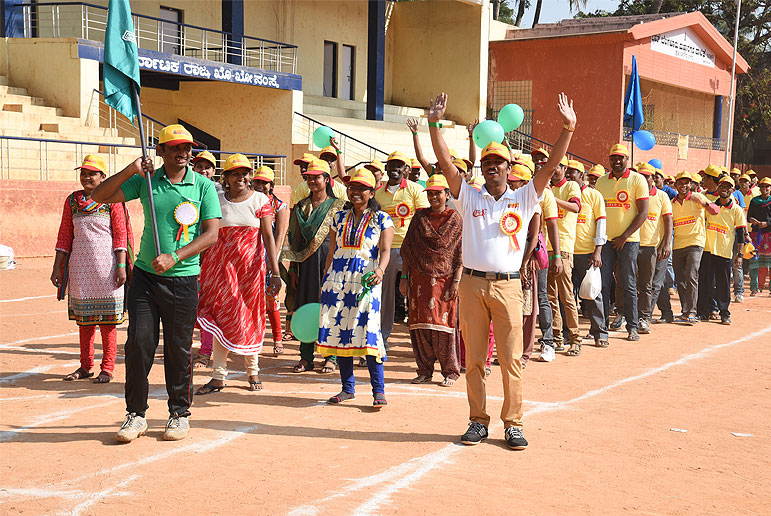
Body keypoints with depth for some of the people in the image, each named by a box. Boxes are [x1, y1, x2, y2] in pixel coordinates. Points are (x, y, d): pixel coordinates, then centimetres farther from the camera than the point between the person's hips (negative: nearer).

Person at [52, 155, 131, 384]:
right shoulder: (72, 200, 11)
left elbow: (120, 234, -5)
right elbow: (64, 236, 12)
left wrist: (121, 266, -12)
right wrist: (57, 266, 8)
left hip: (106, 264, -4)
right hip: (79, 265, 4)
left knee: (107, 317, -1)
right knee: (84, 317, 10)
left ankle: (107, 368, 5)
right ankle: (85, 366, 19)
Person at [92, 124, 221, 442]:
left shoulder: (203, 187, -1)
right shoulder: (145, 180, 5)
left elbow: (211, 234, -7)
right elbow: (100, 196, 1)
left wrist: (174, 257, -17)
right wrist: (130, 171, -12)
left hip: (183, 278, -1)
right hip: (145, 275, 2)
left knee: (178, 348, 4)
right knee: (139, 344, -1)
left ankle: (179, 413, 19)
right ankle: (136, 414, 12)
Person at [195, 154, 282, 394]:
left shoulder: (260, 200, 0)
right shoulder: (216, 201, 4)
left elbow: (269, 237, -5)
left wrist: (275, 272, -11)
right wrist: (199, 268, 5)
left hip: (250, 265, -1)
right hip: (222, 264, 1)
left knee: (250, 317, 7)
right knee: (221, 316, -2)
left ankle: (252, 370, 25)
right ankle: (219, 376, 2)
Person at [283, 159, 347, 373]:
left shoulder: (338, 206, 2)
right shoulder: (300, 207, 13)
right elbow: (295, 239, 14)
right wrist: (293, 269, 9)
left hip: (330, 259, -3)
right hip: (305, 260, 4)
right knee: (305, 307, 2)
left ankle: (331, 357, 7)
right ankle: (306, 357, 9)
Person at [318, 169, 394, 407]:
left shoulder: (382, 219, 3)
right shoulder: (339, 217, 15)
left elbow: (385, 250, -8)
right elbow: (331, 252, 18)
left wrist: (380, 270, -27)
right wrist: (324, 282, 15)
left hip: (366, 280, -4)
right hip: (338, 279, 4)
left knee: (368, 331, -14)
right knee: (339, 329, 2)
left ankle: (379, 390, -7)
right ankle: (347, 387, 13)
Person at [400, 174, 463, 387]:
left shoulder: (456, 219, 2)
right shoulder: (419, 217, 11)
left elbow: (460, 255, -1)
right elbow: (407, 249, 11)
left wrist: (456, 281, -9)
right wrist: (404, 277, 5)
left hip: (444, 279, -3)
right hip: (419, 279, 3)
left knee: (443, 322, -4)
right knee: (420, 323, 2)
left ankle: (450, 371, 7)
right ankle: (424, 370, 12)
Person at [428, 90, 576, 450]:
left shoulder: (523, 199, 10)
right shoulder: (469, 197, 11)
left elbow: (550, 166, 1)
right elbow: (446, 163, 2)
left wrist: (568, 129, -9)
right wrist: (434, 124, -7)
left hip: (508, 286, -1)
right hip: (472, 284, 1)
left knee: (511, 359, 0)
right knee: (474, 358, 5)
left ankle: (513, 424, 8)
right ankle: (478, 421, 16)